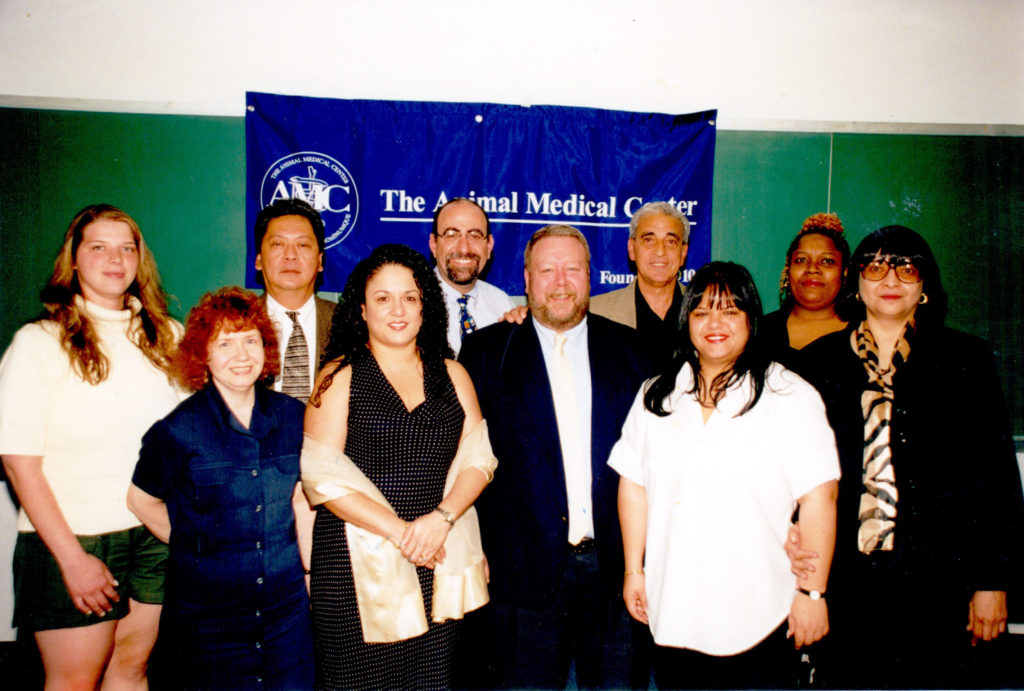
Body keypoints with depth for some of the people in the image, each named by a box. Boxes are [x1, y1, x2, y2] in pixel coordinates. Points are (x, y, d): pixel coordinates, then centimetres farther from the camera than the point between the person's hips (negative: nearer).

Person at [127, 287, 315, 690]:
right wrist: (192, 545, 2)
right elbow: (140, 500, 4)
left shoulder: (292, 416, -1)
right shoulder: (179, 430, -11)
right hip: (209, 611, -3)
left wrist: (310, 568, 6)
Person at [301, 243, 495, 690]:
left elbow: (478, 457, 5)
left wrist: (441, 519, -12)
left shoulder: (451, 375, 11)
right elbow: (322, 475, -7)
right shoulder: (340, 376, 0)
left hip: (438, 563, 3)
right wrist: (398, 530, -12)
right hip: (358, 563, -2)